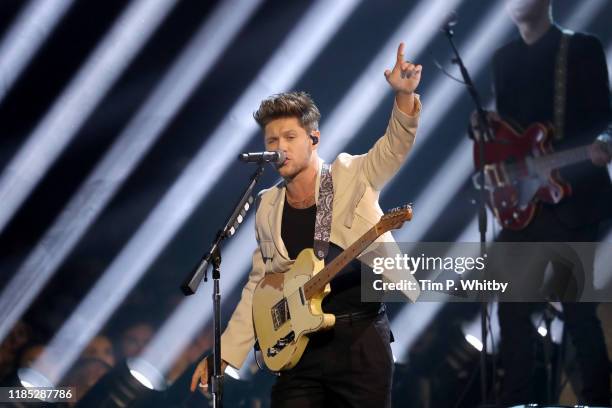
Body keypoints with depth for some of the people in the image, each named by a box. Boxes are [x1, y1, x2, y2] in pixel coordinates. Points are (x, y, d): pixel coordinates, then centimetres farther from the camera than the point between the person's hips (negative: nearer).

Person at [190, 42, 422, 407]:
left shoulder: (351, 178, 1)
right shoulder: (268, 208, 12)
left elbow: (397, 144, -15)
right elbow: (258, 288, 16)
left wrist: (404, 95, -34)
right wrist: (225, 352, 10)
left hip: (360, 337, -3)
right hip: (299, 345, 3)